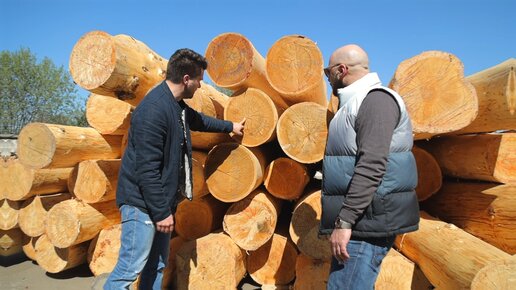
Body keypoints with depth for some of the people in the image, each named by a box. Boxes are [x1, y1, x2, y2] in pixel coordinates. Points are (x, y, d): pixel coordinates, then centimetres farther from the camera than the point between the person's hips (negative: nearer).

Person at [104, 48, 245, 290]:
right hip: (143, 203, -9)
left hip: (162, 200, 10)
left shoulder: (176, 105, 8)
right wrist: (161, 212, -19)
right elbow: (146, 169, -24)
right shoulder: (153, 110, -23)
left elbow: (198, 120, 31)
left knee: (157, 265, 17)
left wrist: (230, 126, 42)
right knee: (131, 268, -3)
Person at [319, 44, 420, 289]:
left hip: (367, 222, -10)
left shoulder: (376, 99, -11)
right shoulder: (356, 104, 19)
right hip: (358, 221, 10)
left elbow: (372, 165, -23)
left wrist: (344, 221, -25)